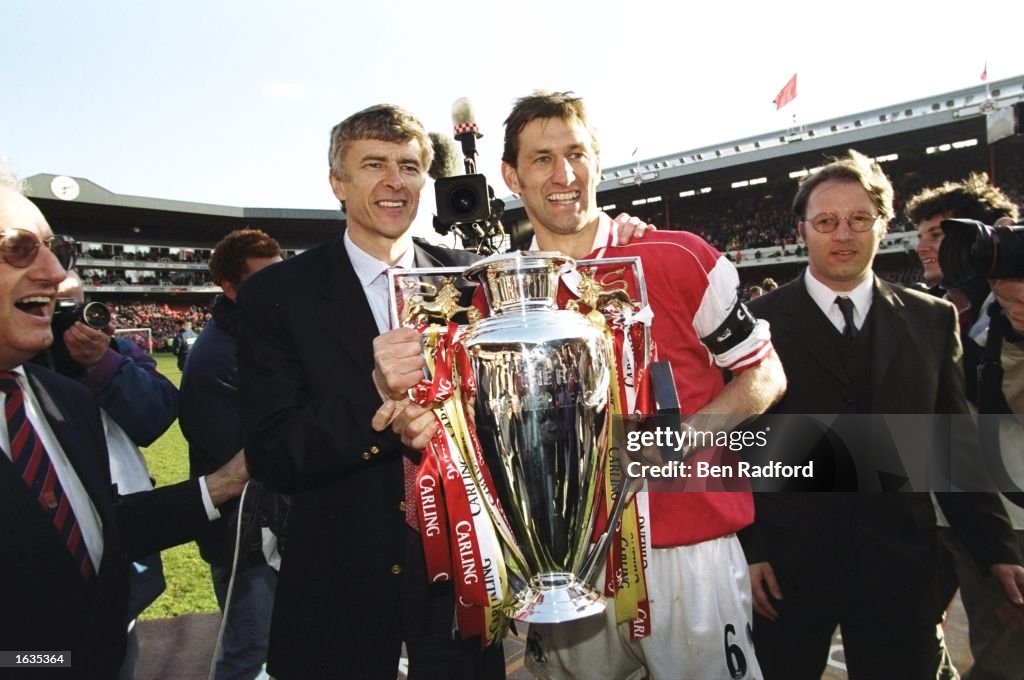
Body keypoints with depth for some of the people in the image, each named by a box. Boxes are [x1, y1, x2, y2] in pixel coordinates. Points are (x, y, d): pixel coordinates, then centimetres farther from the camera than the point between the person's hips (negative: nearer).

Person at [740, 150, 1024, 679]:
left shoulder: (932, 319, 5)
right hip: (790, 560, -2)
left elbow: (955, 443, 8)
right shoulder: (760, 321, -5)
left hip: (899, 560, 3)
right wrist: (749, 549, -8)